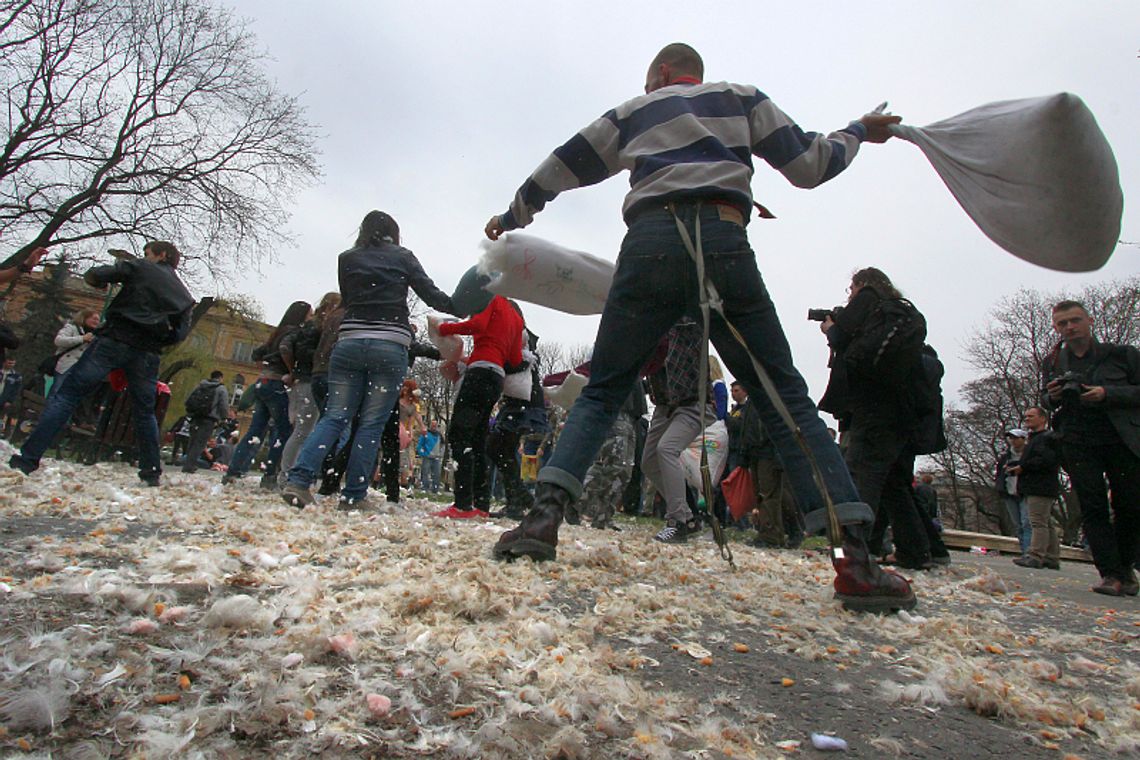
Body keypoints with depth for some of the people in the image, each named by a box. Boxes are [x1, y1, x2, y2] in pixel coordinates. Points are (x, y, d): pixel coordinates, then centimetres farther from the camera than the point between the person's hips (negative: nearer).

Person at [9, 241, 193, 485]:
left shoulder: (139, 267, 9)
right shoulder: (183, 294, 18)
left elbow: (94, 275, 1)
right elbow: (180, 333, 10)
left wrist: (102, 282, 23)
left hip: (115, 340, -3)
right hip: (147, 353, 4)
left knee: (67, 395, 0)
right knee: (144, 412, 14)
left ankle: (28, 458, -6)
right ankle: (152, 472, 12)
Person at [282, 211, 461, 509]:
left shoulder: (347, 259, 14)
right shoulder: (403, 257, 7)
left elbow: (346, 301, 18)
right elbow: (432, 294, 6)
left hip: (349, 342, 3)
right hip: (390, 347, -2)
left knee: (334, 417, 7)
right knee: (372, 424, 1)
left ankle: (298, 481, -7)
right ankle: (353, 495, 2)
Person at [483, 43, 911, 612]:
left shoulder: (632, 112, 28)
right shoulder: (741, 98, 26)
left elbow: (560, 169, 32)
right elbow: (808, 165, 21)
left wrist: (511, 217, 47)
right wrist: (857, 132, 43)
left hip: (648, 244, 1)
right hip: (722, 241, 0)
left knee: (601, 392, 10)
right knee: (784, 396, 3)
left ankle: (545, 515, -8)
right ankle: (855, 556, -6)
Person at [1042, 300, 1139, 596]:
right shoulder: (1052, 363, 10)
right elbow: (1045, 401, 19)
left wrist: (1108, 393, -18)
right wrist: (1051, 397, -3)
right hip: (1078, 446, 1)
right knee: (1093, 508, -4)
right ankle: (1111, 574, 0)